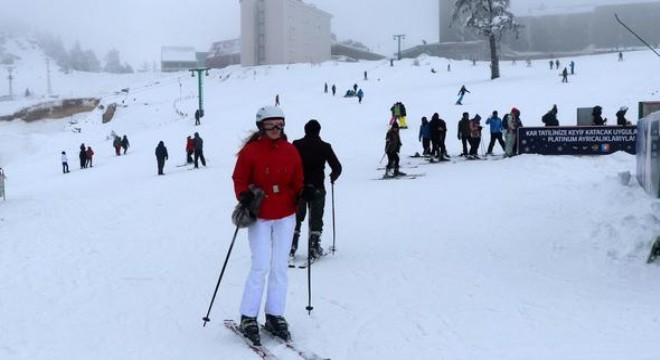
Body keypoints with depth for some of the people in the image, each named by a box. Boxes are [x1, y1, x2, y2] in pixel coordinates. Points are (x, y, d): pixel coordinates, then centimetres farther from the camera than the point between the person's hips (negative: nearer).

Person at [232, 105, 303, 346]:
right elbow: (239, 179, -2)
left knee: (280, 267, 6)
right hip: (260, 216, -4)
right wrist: (244, 196, -21)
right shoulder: (250, 151, -7)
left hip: (285, 216, 4)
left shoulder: (290, 151, 4)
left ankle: (274, 316, 18)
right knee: (261, 266, -7)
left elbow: (297, 181, 10)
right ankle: (248, 318, 6)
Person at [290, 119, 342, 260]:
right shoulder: (324, 147, -3)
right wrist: (333, 177, 16)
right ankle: (314, 248, 4)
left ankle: (292, 246, 9)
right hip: (317, 188, -1)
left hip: (297, 187, 2)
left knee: (295, 218, 14)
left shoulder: (296, 145, -1)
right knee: (316, 219, 8)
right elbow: (337, 167, -4)